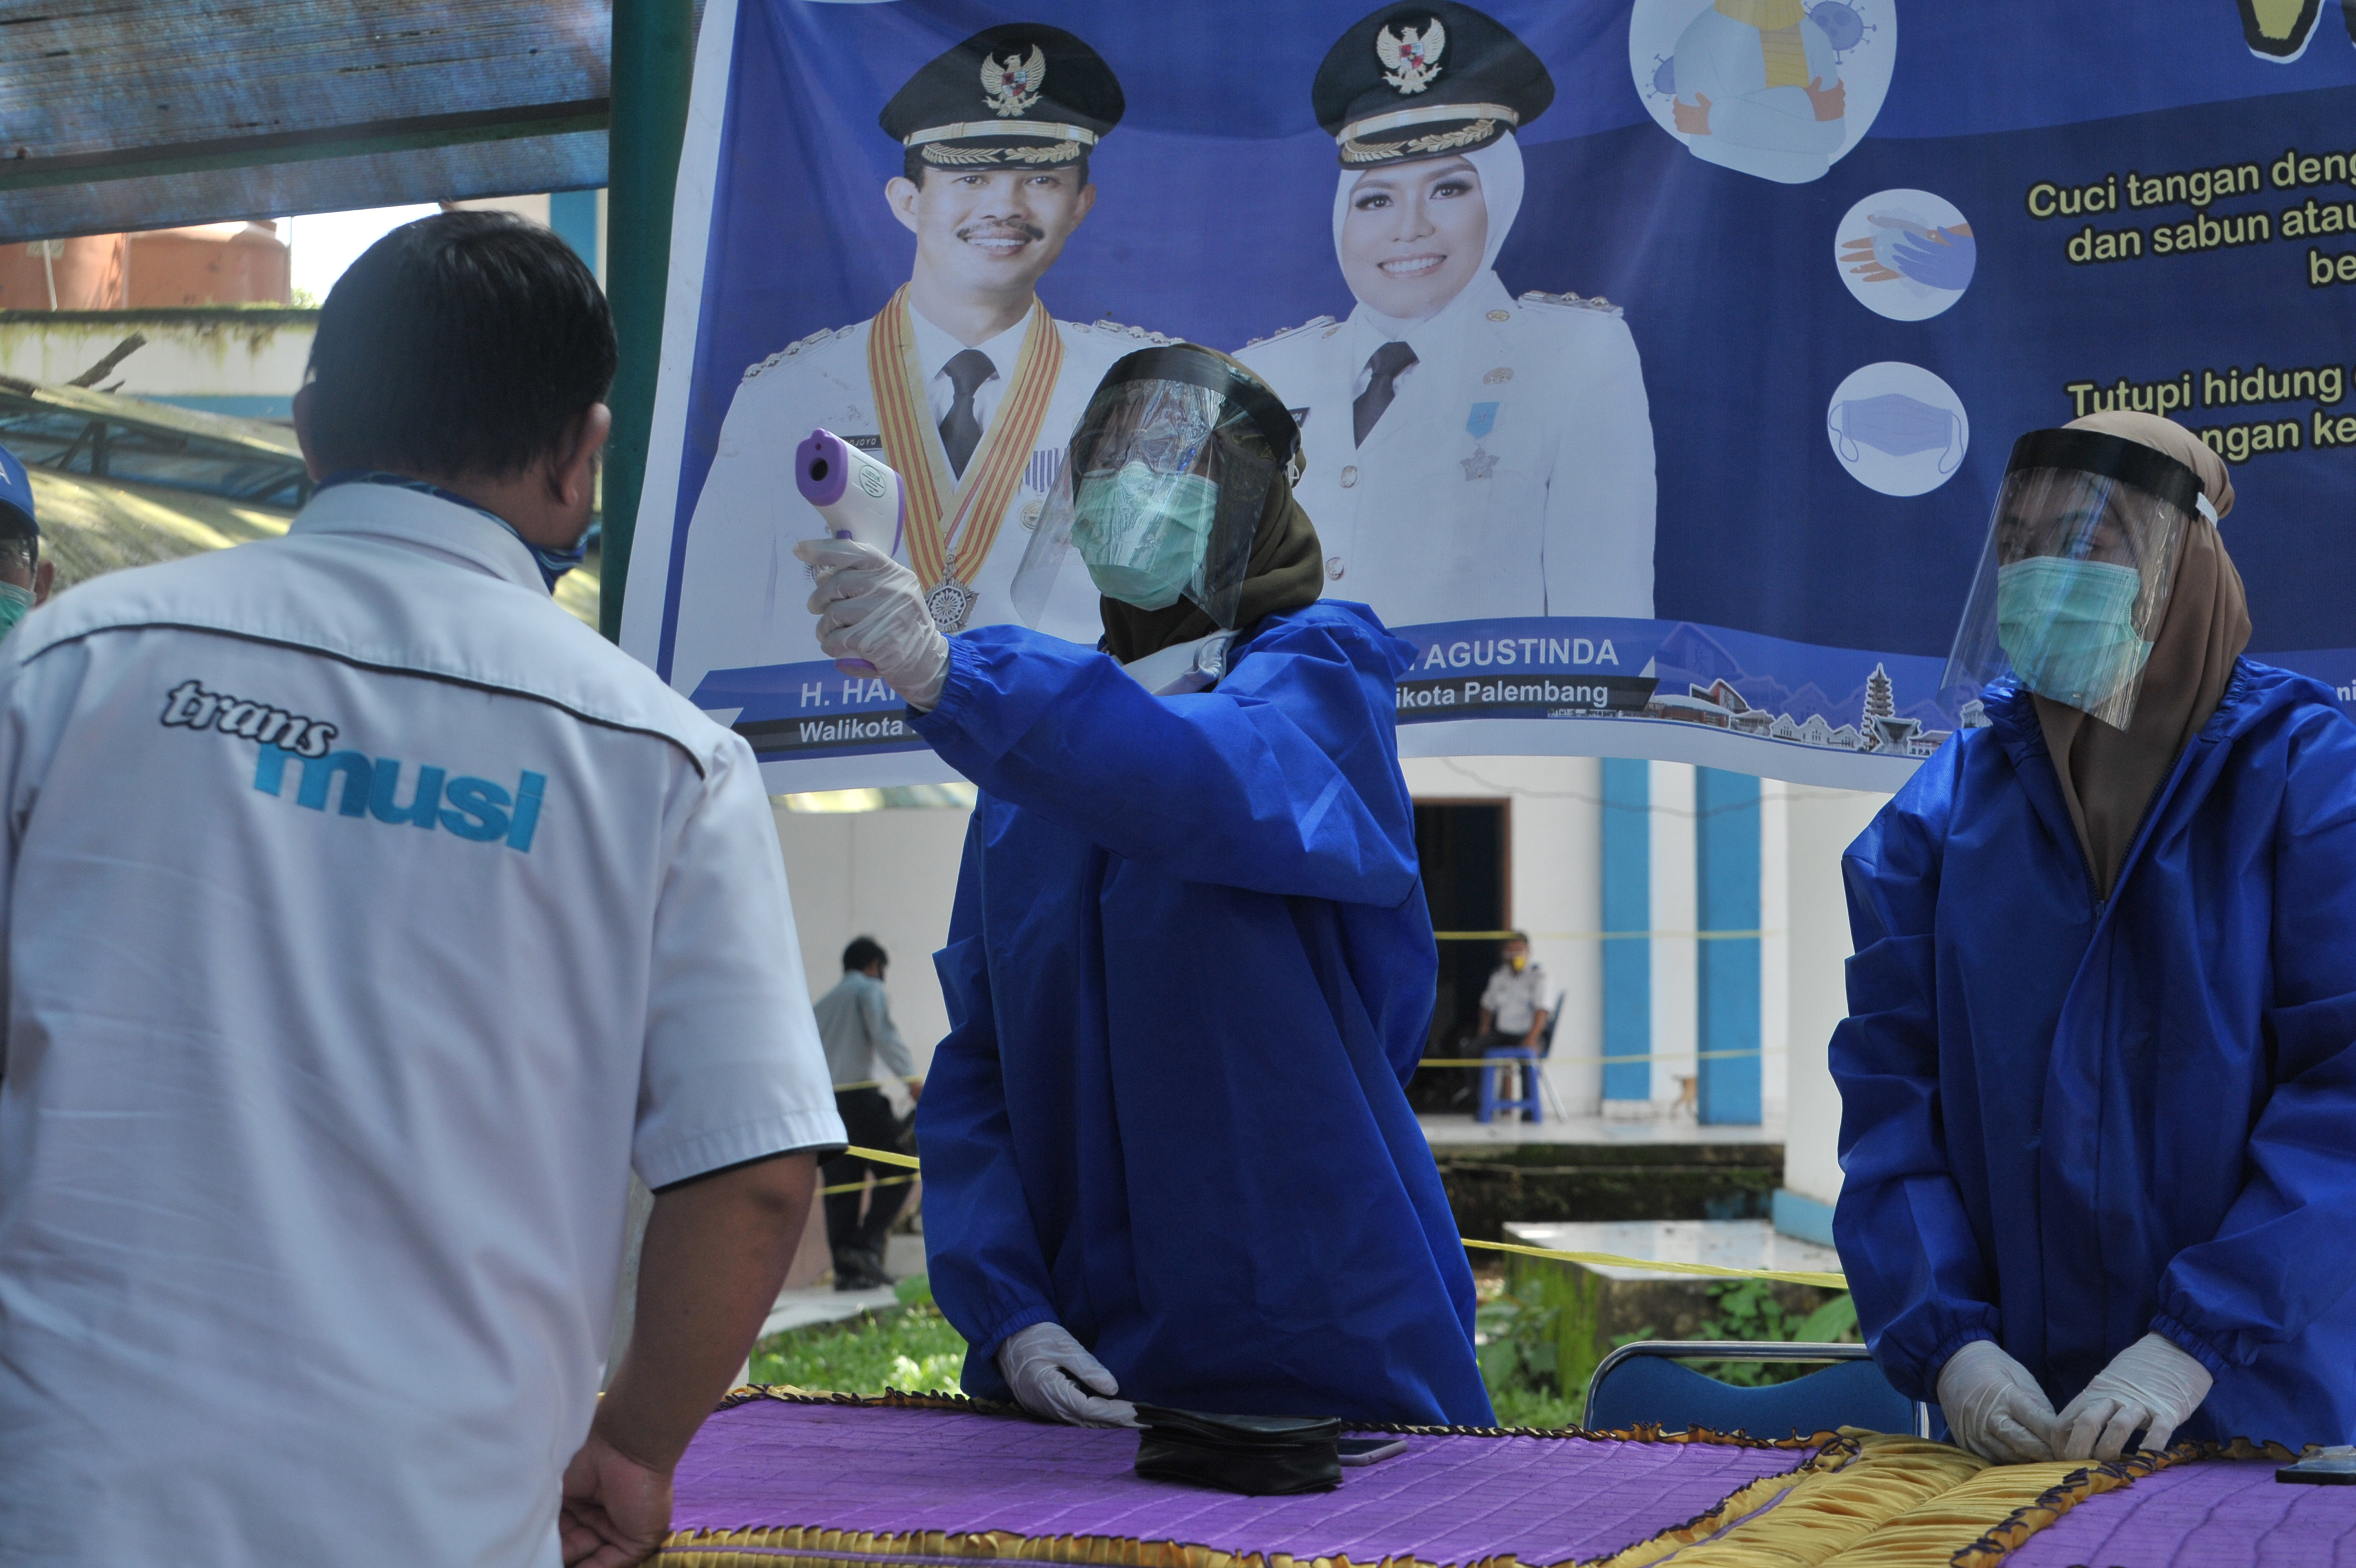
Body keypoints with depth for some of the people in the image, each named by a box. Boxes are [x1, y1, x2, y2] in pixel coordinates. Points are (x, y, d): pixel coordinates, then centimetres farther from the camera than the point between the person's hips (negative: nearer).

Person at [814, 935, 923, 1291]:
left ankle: (847, 1271, 0)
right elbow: (884, 1034, -12)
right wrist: (911, 1078, -18)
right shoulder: (870, 990, 5)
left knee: (840, 1187, 4)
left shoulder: (823, 1003, 25)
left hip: (824, 1098, 7)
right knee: (896, 1173, 0)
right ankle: (866, 1245, -14)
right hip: (860, 1095, -7)